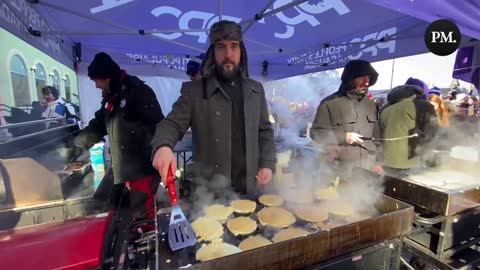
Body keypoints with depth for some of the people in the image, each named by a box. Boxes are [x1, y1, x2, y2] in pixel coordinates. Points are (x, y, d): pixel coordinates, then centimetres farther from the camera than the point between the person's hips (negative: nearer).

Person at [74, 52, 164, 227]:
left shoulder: (139, 92, -11)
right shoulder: (111, 97, 15)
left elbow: (158, 127, -17)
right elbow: (98, 126, 24)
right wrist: (76, 145, 15)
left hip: (142, 168, -8)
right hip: (125, 169, 8)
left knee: (143, 214, -2)